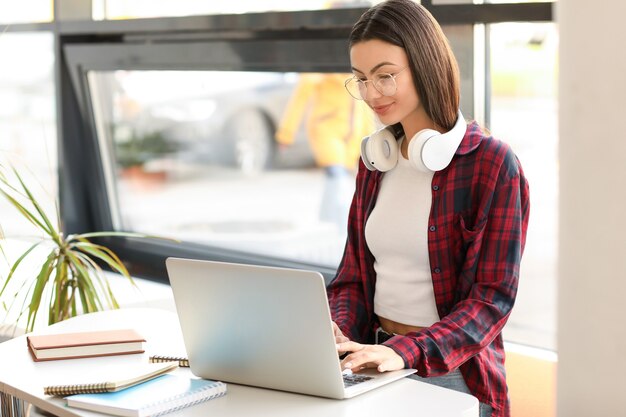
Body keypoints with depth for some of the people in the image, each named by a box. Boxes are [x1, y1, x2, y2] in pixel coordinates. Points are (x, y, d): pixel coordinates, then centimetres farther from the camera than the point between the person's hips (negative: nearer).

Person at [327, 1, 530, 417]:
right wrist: (336, 330, -9)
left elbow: (493, 297, -13)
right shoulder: (376, 160, 9)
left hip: (453, 373, -4)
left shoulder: (493, 164, -10)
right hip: (377, 362, 5)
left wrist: (404, 352, -26)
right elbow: (354, 271, 12)